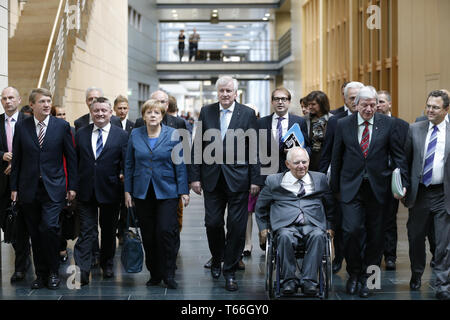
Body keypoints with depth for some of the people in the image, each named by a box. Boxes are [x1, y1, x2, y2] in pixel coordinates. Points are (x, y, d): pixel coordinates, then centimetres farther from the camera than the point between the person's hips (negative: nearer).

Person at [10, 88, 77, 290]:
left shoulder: (62, 126, 1)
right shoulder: (21, 127, 5)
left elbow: (71, 157, 4)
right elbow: (17, 159, 9)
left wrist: (72, 186, 1)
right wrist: (14, 187, 5)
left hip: (53, 188, -2)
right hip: (29, 188, 2)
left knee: (50, 227, -15)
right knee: (35, 233, 6)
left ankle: (53, 272, 1)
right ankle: (41, 274, 17)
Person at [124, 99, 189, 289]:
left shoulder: (173, 135, 0)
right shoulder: (135, 135, 6)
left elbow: (180, 165, 0)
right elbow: (129, 165, 10)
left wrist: (184, 191, -4)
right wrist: (128, 190, 6)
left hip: (167, 192, -2)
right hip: (142, 193, 3)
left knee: (166, 231, -10)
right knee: (148, 235, 5)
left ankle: (169, 275, 1)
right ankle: (154, 274, 17)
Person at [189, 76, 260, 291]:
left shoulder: (247, 114, 0)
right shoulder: (206, 112, 6)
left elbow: (254, 149, -1)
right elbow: (197, 146, 6)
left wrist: (255, 180, -5)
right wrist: (195, 176, 0)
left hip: (238, 178, -2)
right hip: (212, 178, 2)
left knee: (236, 226, 1)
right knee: (212, 223, 5)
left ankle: (230, 271, 13)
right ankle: (217, 260, 32)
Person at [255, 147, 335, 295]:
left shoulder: (320, 179, 18)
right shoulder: (274, 181, 14)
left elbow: (331, 205, 24)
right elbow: (261, 207, 22)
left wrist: (330, 226, 14)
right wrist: (264, 227, 12)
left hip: (313, 225, 1)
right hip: (286, 225, -1)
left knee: (318, 236, -34)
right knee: (285, 236, -36)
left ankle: (309, 280, -32)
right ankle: (289, 279, -26)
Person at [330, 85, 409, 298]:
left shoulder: (387, 124, 2)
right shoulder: (343, 125, 3)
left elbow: (398, 155, 5)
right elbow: (336, 158, 9)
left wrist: (402, 182, -4)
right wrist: (335, 187, 9)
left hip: (377, 188, 1)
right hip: (351, 187, -1)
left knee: (374, 235, 5)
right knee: (352, 230, -12)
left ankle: (366, 277, 20)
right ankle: (353, 274, 9)